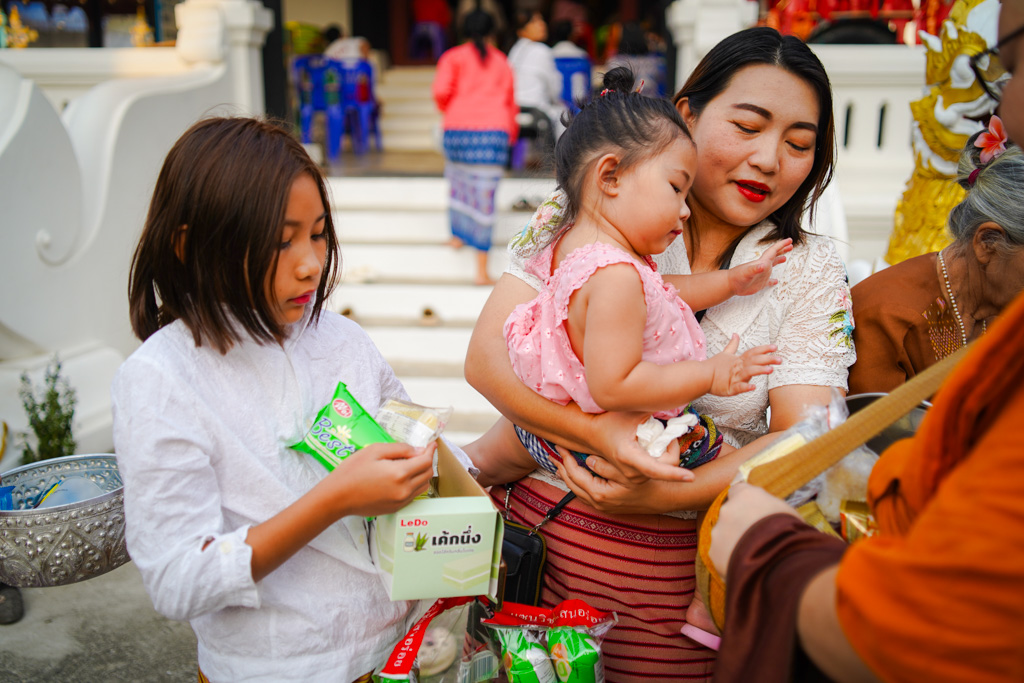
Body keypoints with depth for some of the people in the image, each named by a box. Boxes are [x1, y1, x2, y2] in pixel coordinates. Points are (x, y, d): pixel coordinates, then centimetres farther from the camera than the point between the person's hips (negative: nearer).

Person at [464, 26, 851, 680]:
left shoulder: (812, 271, 0)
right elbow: (488, 353, -12)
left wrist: (665, 496, -23)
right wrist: (598, 433, -27)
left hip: (694, 564, 1)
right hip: (541, 528, 0)